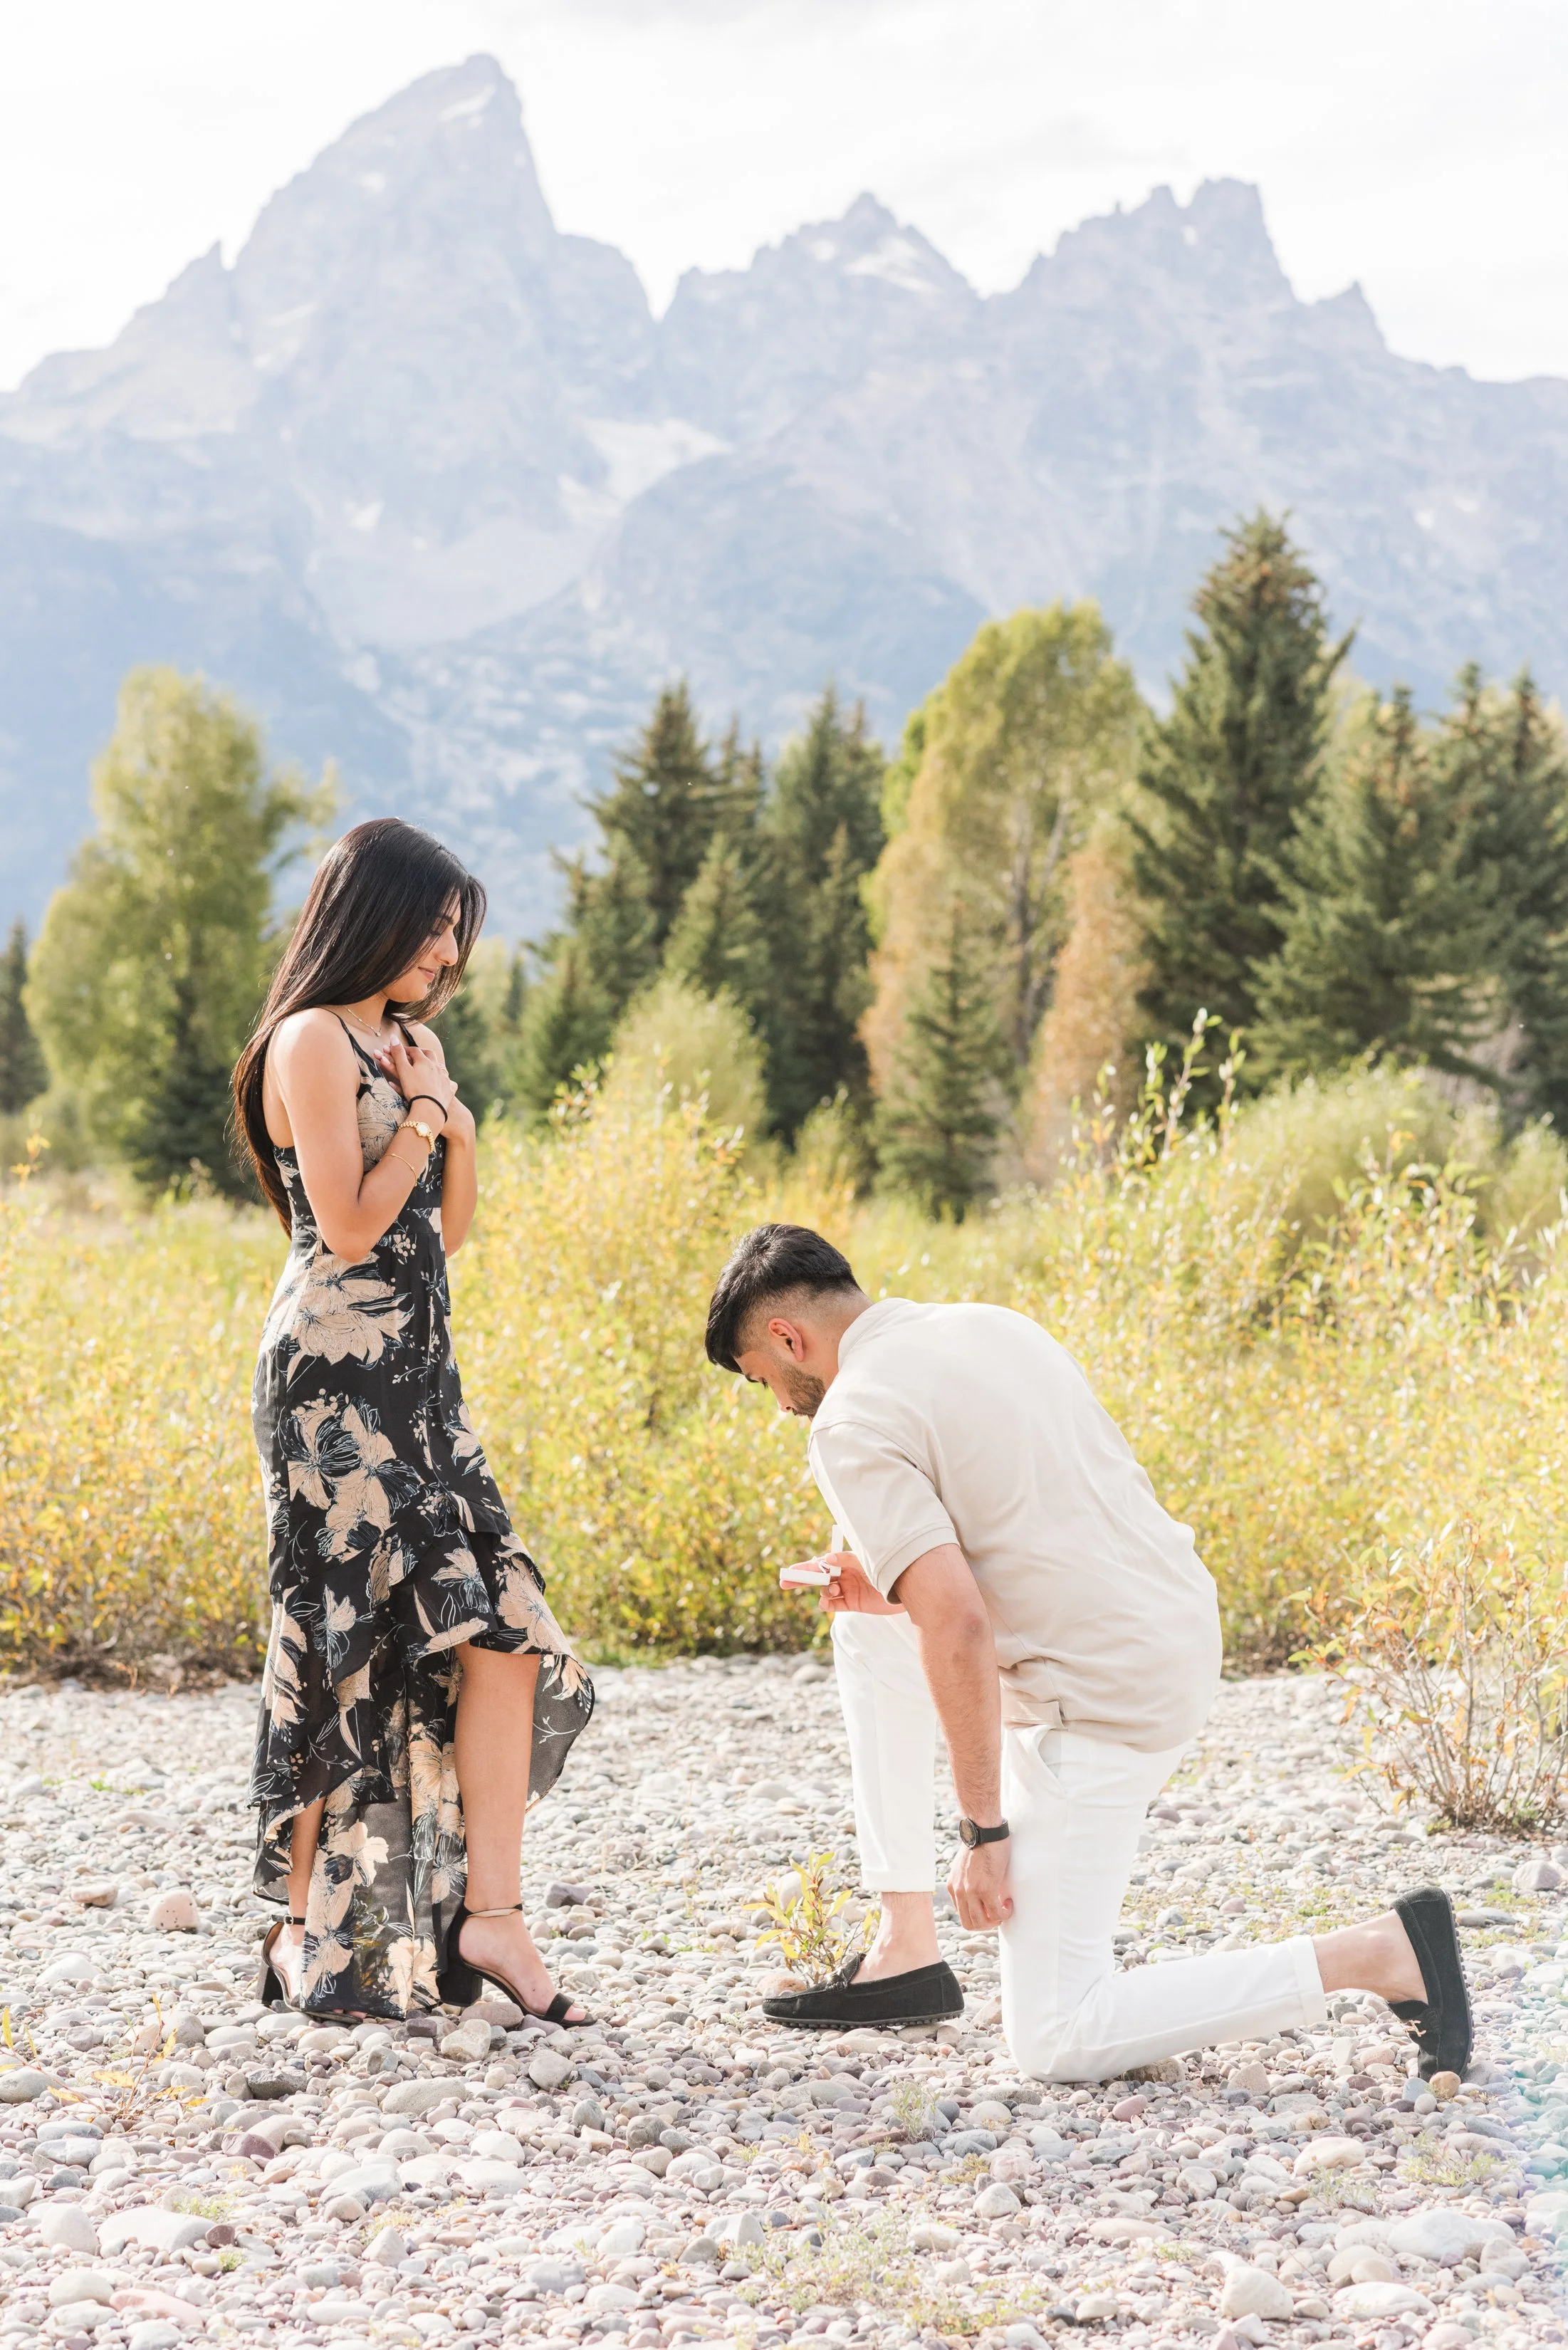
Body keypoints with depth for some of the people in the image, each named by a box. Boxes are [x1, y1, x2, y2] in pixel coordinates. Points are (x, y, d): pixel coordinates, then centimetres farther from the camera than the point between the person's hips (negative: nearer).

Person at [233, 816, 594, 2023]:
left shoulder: (413, 1042, 17)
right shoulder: (314, 1041, -9)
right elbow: (347, 1228, -15)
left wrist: (457, 1121, 3)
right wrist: (425, 1110, -7)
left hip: (419, 1378, 9)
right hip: (338, 1376, -9)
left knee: (501, 1631, -1)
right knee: (355, 1646, -4)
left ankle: (485, 1914, 1)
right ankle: (310, 1933, 8)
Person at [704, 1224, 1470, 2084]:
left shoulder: (854, 1423, -14)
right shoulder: (991, 1325, 12)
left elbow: (959, 1629, -23)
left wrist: (984, 1831, -15)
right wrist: (902, 1585, 20)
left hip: (1102, 1703, -9)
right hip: (1182, 1632, 10)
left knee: (1055, 2044, -1)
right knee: (865, 1621, 24)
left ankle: (1379, 1954, -9)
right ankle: (905, 1950, 21)